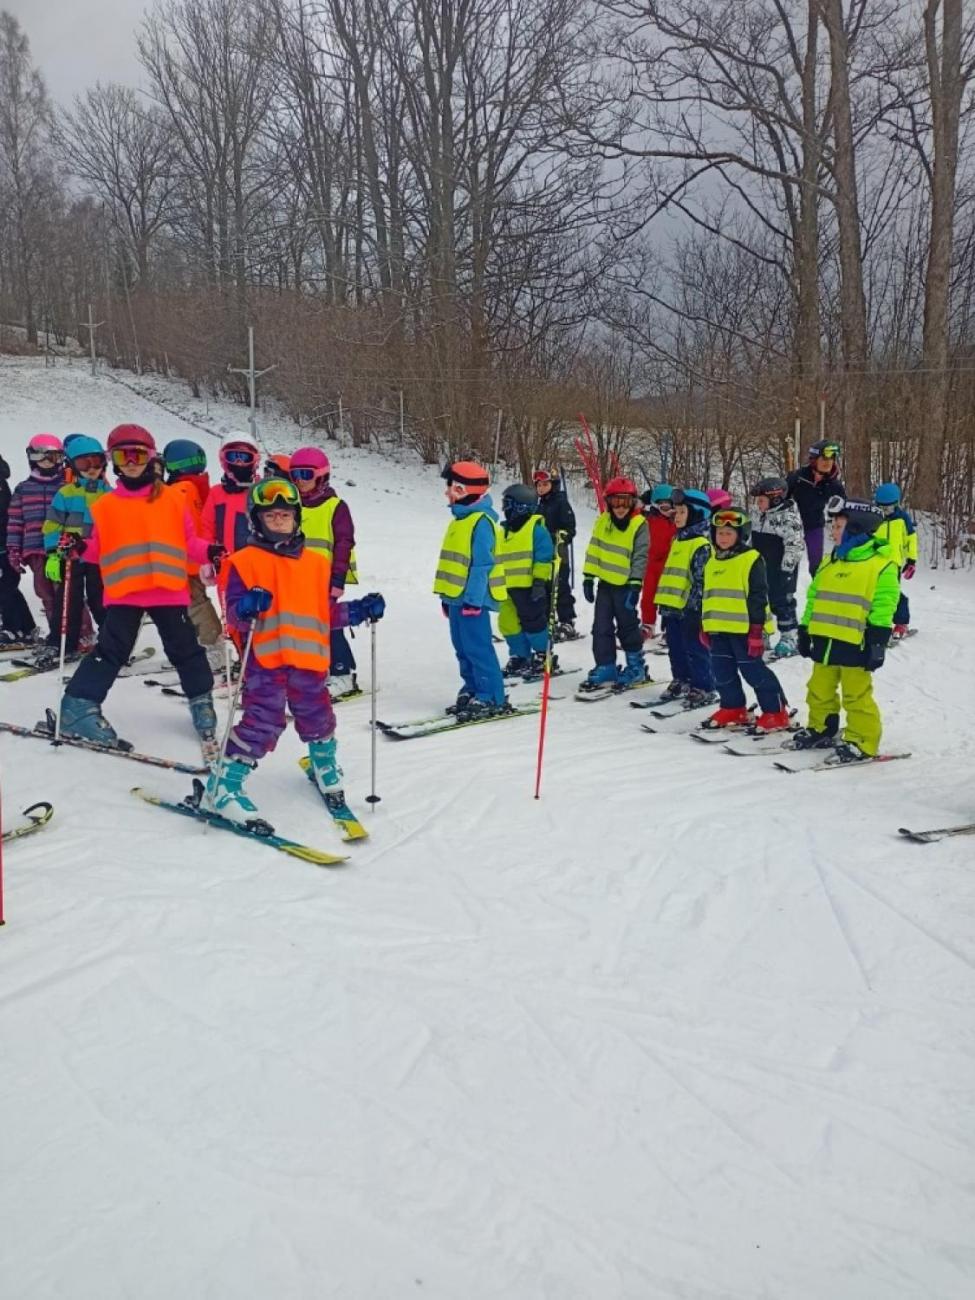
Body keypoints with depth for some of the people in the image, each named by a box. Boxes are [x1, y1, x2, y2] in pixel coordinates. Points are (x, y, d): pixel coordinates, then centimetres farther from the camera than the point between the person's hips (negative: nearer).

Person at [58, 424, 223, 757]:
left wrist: (208, 551, -12)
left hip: (168, 590, 1)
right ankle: (79, 707, 7)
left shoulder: (171, 499, 5)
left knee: (185, 649, 10)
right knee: (111, 651, -1)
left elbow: (187, 540, 6)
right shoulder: (104, 505, 7)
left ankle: (202, 701, 26)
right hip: (123, 593, 0)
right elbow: (97, 548, 10)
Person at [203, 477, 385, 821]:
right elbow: (234, 613, -7)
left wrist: (358, 611, 9)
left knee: (317, 718, 18)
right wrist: (246, 609, -28)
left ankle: (325, 767, 46)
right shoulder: (245, 561, 0)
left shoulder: (316, 561, 15)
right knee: (262, 722, -13)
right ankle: (223, 786, -2)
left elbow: (326, 611, 20)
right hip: (264, 658, -5)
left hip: (309, 658, 5)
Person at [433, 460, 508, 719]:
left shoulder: (481, 522, -14)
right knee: (463, 648, 14)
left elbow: (482, 564, -19)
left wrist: (473, 598, -22)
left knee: (477, 648, -7)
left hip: (472, 598, -10)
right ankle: (471, 691, 23)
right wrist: (447, 596, 21)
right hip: (457, 596, 10)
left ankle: (491, 699, -2)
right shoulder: (461, 519, 16)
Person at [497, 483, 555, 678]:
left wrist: (539, 582, -18)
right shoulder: (504, 532, 16)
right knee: (508, 623, 9)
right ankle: (520, 657, 21)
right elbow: (498, 559, 23)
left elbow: (544, 558, -13)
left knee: (533, 622, -3)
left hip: (531, 587, -8)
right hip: (510, 587, 8)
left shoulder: (536, 528, -8)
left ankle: (543, 657, 10)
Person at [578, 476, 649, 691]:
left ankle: (636, 667, 19)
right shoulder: (603, 521, 4)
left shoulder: (639, 525, -10)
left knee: (628, 628, 5)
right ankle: (605, 669, 14)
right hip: (605, 583, 5)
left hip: (625, 585, -5)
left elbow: (640, 558, -11)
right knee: (601, 628, 6)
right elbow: (593, 549, 8)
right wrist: (588, 577, 5)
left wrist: (635, 585, -16)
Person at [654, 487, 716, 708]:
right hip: (673, 607, 9)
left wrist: (693, 607, -20)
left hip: (690, 609, -9)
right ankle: (681, 681, 30)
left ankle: (703, 689, 6)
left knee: (695, 648, -2)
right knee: (676, 649, 16)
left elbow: (701, 580, -17)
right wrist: (665, 606, 21)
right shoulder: (678, 540, 16)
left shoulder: (701, 544, -13)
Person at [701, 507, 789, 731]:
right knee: (722, 671, 12)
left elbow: (758, 596, -12)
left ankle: (776, 712, 6)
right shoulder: (712, 562, 15)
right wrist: (705, 626, 20)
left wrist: (757, 629, -15)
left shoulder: (751, 560, -8)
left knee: (753, 670, -4)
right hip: (718, 629, 8)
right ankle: (733, 709, 27)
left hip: (743, 628, -7)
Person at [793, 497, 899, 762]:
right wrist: (805, 630, 16)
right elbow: (813, 598, 20)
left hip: (854, 644, -7)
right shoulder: (829, 562, 15)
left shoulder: (881, 564, -7)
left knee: (856, 695, -1)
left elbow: (884, 606, -11)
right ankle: (820, 730, 31)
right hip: (825, 640, 7)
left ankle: (862, 743, 8)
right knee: (819, 691, 16)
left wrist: (877, 640, -16)